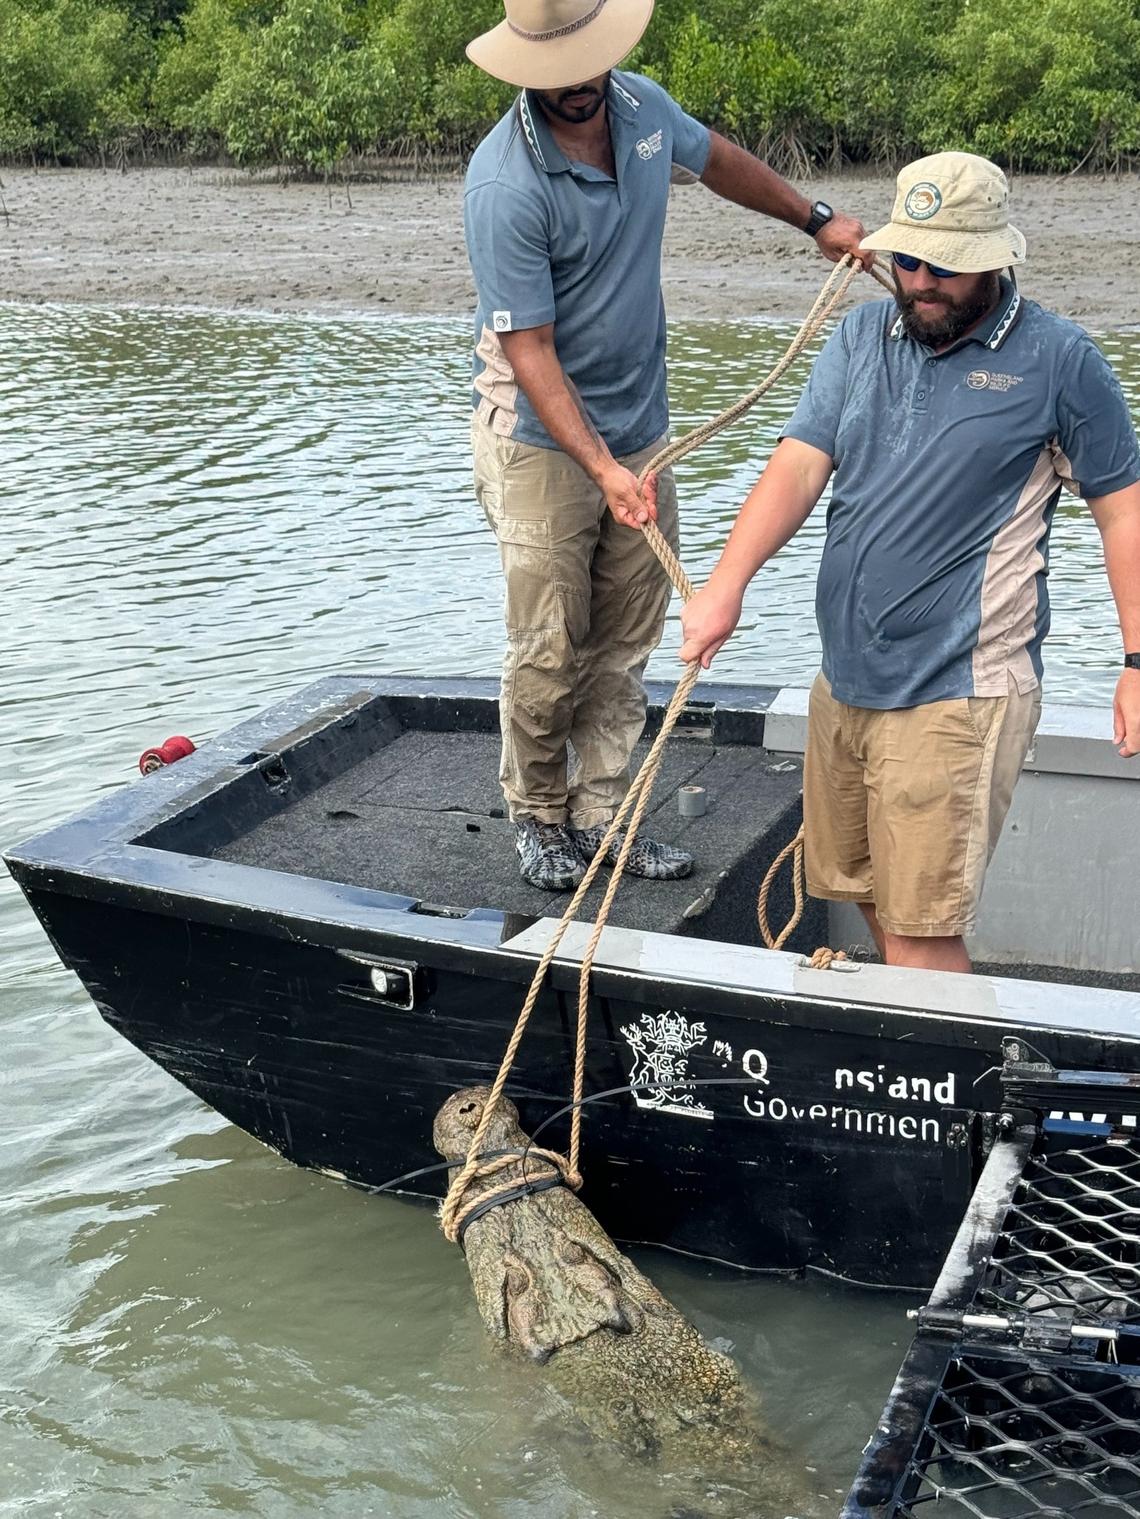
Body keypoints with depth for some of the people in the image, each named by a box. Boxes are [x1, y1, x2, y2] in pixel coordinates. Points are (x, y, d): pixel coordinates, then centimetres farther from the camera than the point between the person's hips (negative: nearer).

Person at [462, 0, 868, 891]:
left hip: (641, 429, 6)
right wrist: (601, 468, -32)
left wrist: (815, 220, 29)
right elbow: (529, 351, -23)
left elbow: (718, 160, 22)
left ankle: (601, 818, 17)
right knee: (549, 653, -3)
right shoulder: (506, 187, -23)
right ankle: (539, 819, 17)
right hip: (542, 440, -6)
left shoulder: (641, 105, -1)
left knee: (625, 650, 8)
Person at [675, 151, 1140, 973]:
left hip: (958, 695, -6)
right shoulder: (863, 335, 8)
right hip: (845, 681, 6)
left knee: (920, 929, -7)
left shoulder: (1058, 360, -6)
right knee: (871, 897, 18)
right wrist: (726, 586, -16)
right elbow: (798, 466, -2)